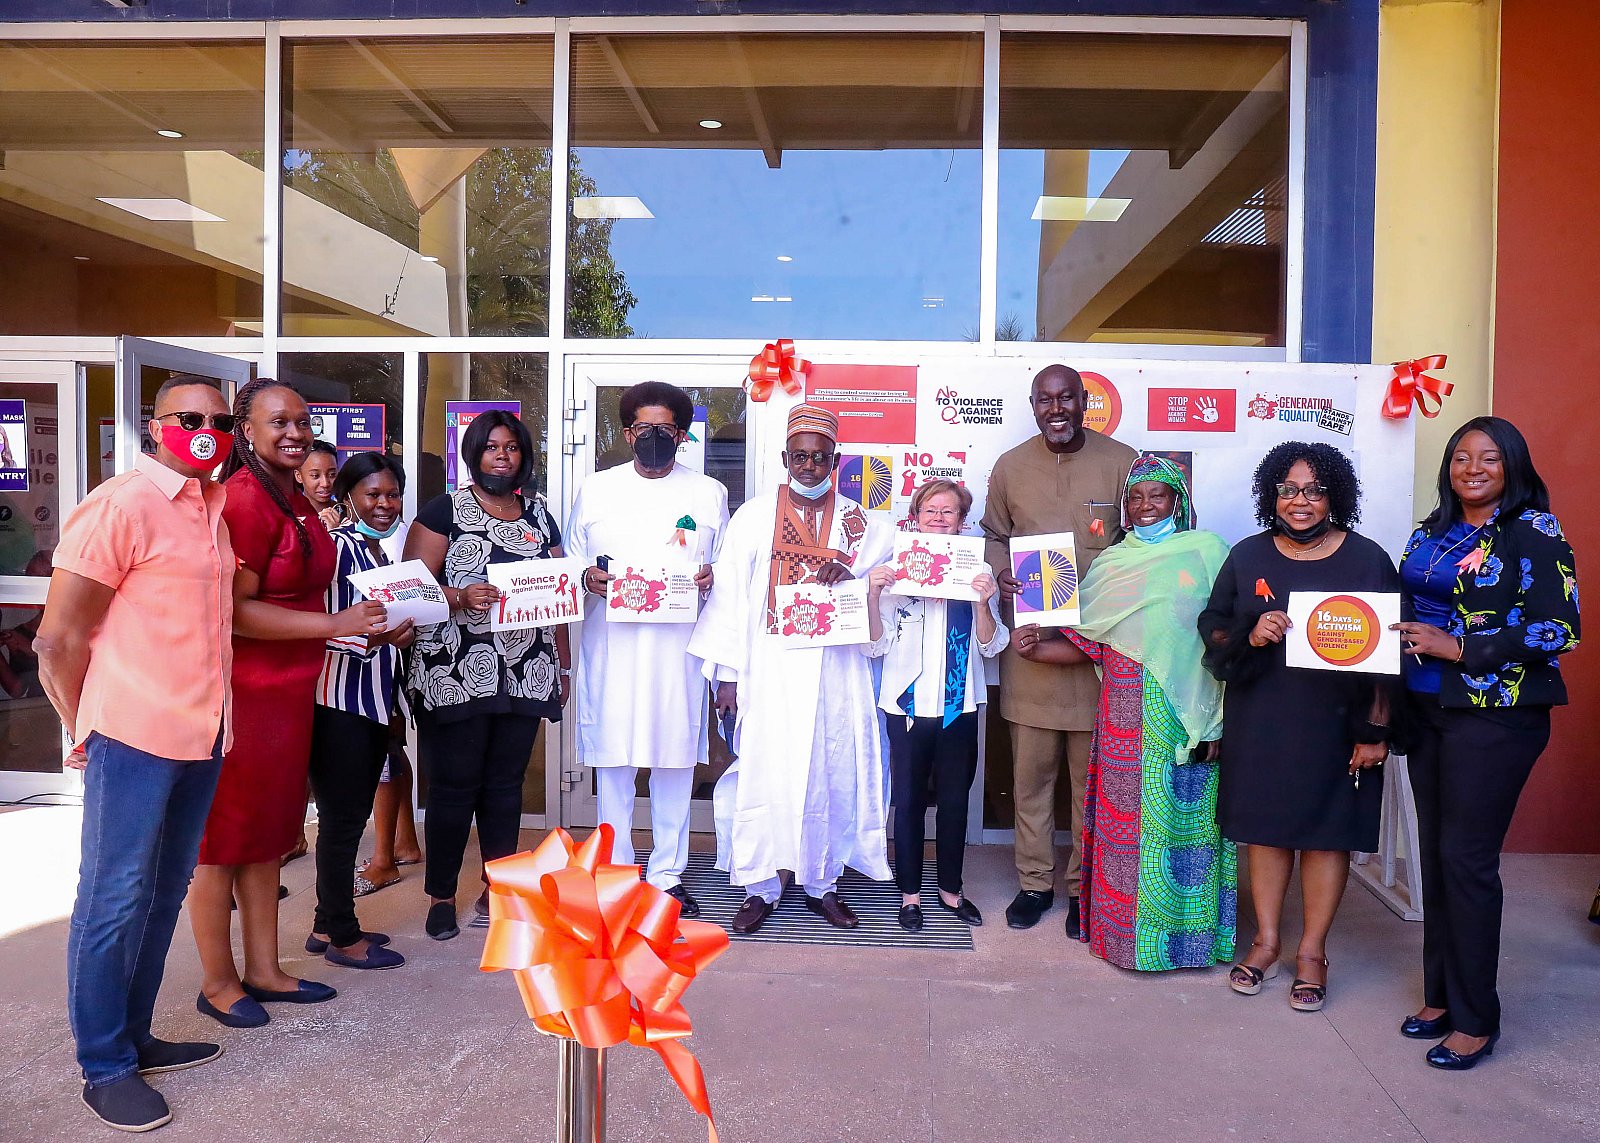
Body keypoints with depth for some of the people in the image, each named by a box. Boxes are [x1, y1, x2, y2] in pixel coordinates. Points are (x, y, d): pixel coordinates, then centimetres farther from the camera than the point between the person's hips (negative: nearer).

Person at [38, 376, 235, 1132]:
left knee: (163, 893, 16)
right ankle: (104, 1067, 16)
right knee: (116, 899, 3)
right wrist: (87, 732, -1)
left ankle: (133, 1036, 30)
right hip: (135, 735, -7)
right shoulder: (120, 506, -11)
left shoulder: (212, 509, 12)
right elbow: (57, 640, -10)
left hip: (200, 734, 8)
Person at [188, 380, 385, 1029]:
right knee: (223, 837, 5)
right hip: (242, 691, -9)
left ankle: (263, 971, 28)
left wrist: (362, 626, 16)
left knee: (269, 831, 16)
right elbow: (233, 611, -21)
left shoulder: (295, 501, 13)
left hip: (289, 691, 9)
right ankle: (218, 982, 19)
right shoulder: (245, 499, -17)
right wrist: (333, 625, -20)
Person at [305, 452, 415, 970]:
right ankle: (343, 937, 9)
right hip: (338, 701, -9)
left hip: (374, 701, 9)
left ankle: (327, 925, 25)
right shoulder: (337, 546, -11)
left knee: (351, 815, 14)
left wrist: (402, 632, 10)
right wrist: (372, 636, -31)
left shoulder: (380, 552, 16)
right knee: (342, 818, -1)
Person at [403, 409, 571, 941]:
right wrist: (460, 597, -24)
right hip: (456, 675, -4)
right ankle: (441, 896, 13)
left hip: (526, 674, 4)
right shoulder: (445, 510, 1)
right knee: (454, 784, 0)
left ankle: (497, 889, 20)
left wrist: (564, 665, 14)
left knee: (506, 782, 9)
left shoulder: (539, 515, 15)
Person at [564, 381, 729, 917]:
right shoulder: (596, 490, 10)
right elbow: (570, 561, 14)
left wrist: (711, 577, -9)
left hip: (679, 647, 0)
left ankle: (668, 874, 17)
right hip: (612, 646, 0)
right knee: (612, 761, 3)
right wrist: (587, 578, -8)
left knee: (675, 760, 4)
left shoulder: (709, 494, 10)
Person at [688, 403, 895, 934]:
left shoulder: (859, 524, 9)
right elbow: (730, 596, 1)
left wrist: (854, 577, -9)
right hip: (769, 667, -2)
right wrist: (727, 673, -3)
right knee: (764, 771, -2)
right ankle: (760, 887, 11)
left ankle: (823, 883, 20)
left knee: (831, 772, 6)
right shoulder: (753, 517, 3)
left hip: (835, 670, 2)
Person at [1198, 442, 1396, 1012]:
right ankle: (1266, 939, 24)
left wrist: (1376, 731, -7)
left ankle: (1312, 951, 20)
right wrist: (1250, 636, -15)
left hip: (1336, 725, -2)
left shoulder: (1367, 560, -2)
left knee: (1327, 832, 5)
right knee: (1266, 827, 9)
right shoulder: (1247, 556, 5)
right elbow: (1213, 628, 7)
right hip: (1260, 722, 2)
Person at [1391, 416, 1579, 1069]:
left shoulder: (1535, 532, -7)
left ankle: (1475, 1020, 10)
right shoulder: (1431, 533, 12)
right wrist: (1404, 639, -3)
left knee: (1467, 859, -4)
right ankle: (1440, 995, 25)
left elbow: (1560, 629, -15)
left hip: (1494, 715, -6)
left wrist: (1457, 647, -18)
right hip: (1428, 709, 7)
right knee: (1434, 854, 12)